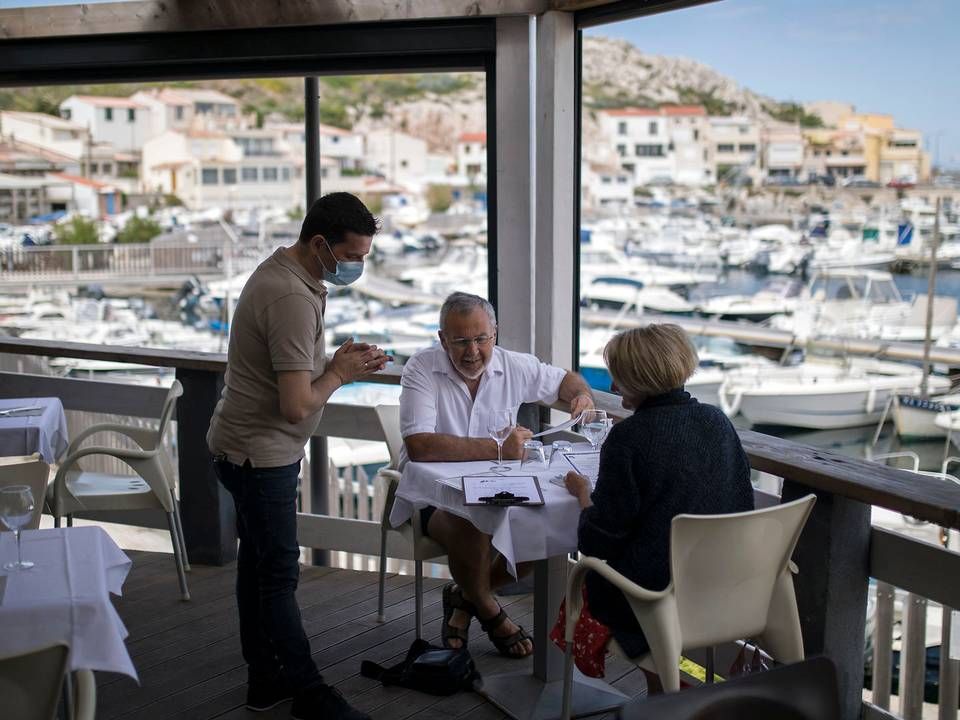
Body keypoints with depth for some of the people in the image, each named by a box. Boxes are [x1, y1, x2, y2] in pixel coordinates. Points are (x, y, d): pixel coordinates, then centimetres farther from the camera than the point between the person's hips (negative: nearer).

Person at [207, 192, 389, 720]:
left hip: (251, 448, 11)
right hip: (260, 453, -11)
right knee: (279, 573, -1)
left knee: (258, 562, 16)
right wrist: (340, 374, -11)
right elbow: (297, 405, -28)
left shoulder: (282, 272, 7)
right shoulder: (293, 299, -26)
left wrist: (337, 361, 0)